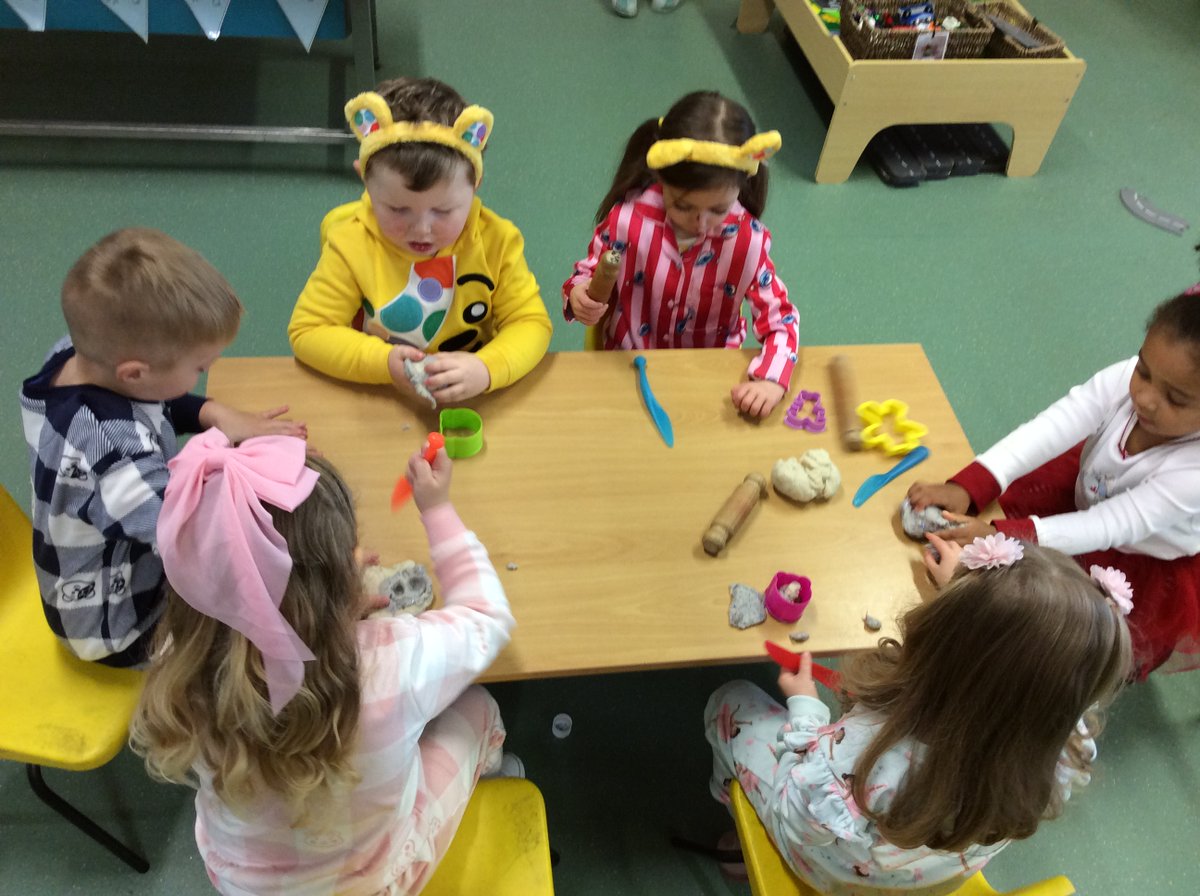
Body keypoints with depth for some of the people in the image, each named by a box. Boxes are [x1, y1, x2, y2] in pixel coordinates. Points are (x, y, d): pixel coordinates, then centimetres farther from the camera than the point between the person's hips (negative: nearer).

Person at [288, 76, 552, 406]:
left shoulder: (496, 240, -11)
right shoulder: (351, 244, -12)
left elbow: (532, 322, -9)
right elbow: (307, 331, -9)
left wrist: (486, 369, -30)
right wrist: (385, 362, -26)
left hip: (473, 399, 0)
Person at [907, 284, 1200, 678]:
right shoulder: (1127, 378, -31)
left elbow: (1107, 528, -40)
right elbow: (1049, 430, -40)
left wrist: (996, 537, -54)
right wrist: (965, 488, -54)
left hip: (1151, 564, -4)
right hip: (1091, 490, 4)